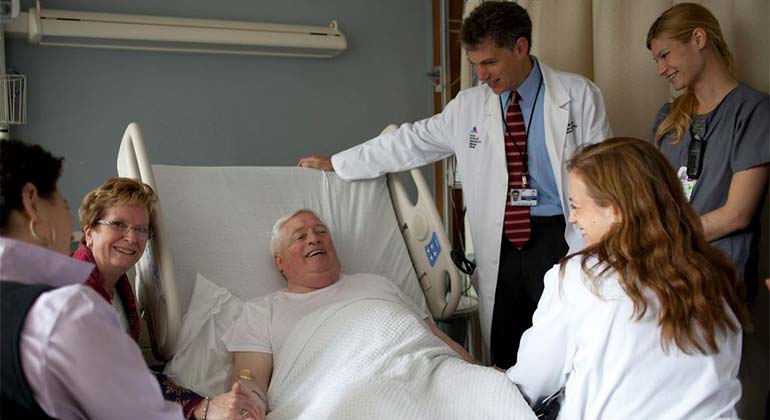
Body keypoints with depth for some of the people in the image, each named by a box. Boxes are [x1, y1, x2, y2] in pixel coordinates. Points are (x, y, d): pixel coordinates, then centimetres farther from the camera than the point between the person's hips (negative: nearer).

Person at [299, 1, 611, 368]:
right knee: (505, 367, 1)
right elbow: (412, 142, 14)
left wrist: (585, 252, -8)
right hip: (500, 247, 3)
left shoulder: (579, 96, 1)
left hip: (560, 239, -3)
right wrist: (335, 163, 16)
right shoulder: (469, 107, 10)